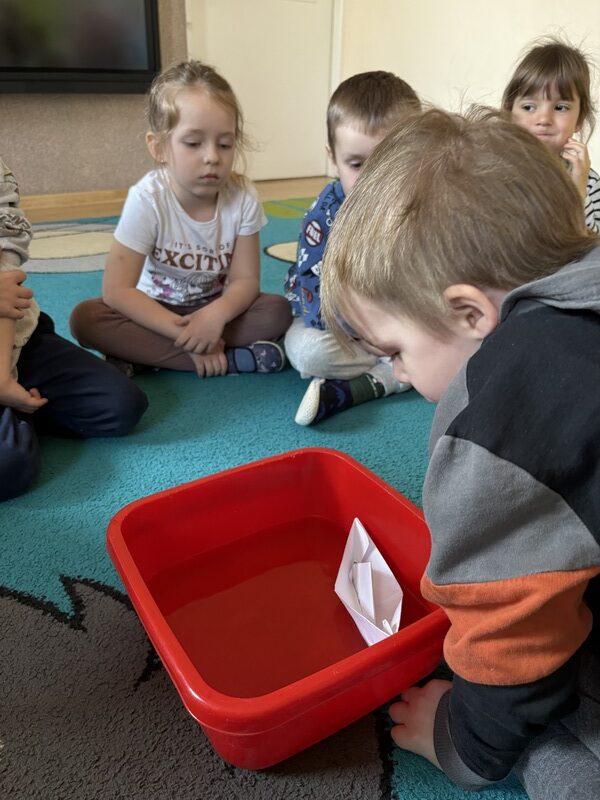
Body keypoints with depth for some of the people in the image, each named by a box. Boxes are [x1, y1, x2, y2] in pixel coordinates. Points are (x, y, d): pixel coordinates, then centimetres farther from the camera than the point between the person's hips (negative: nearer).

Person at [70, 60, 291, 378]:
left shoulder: (243, 197, -15)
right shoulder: (147, 199, -22)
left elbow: (245, 279, -12)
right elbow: (117, 290, -24)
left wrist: (216, 314, -35)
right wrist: (186, 336, -31)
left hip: (213, 308, 2)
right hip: (157, 311, -1)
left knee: (278, 311, -23)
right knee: (85, 318, -27)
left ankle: (140, 355, -24)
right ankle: (230, 359, -29)